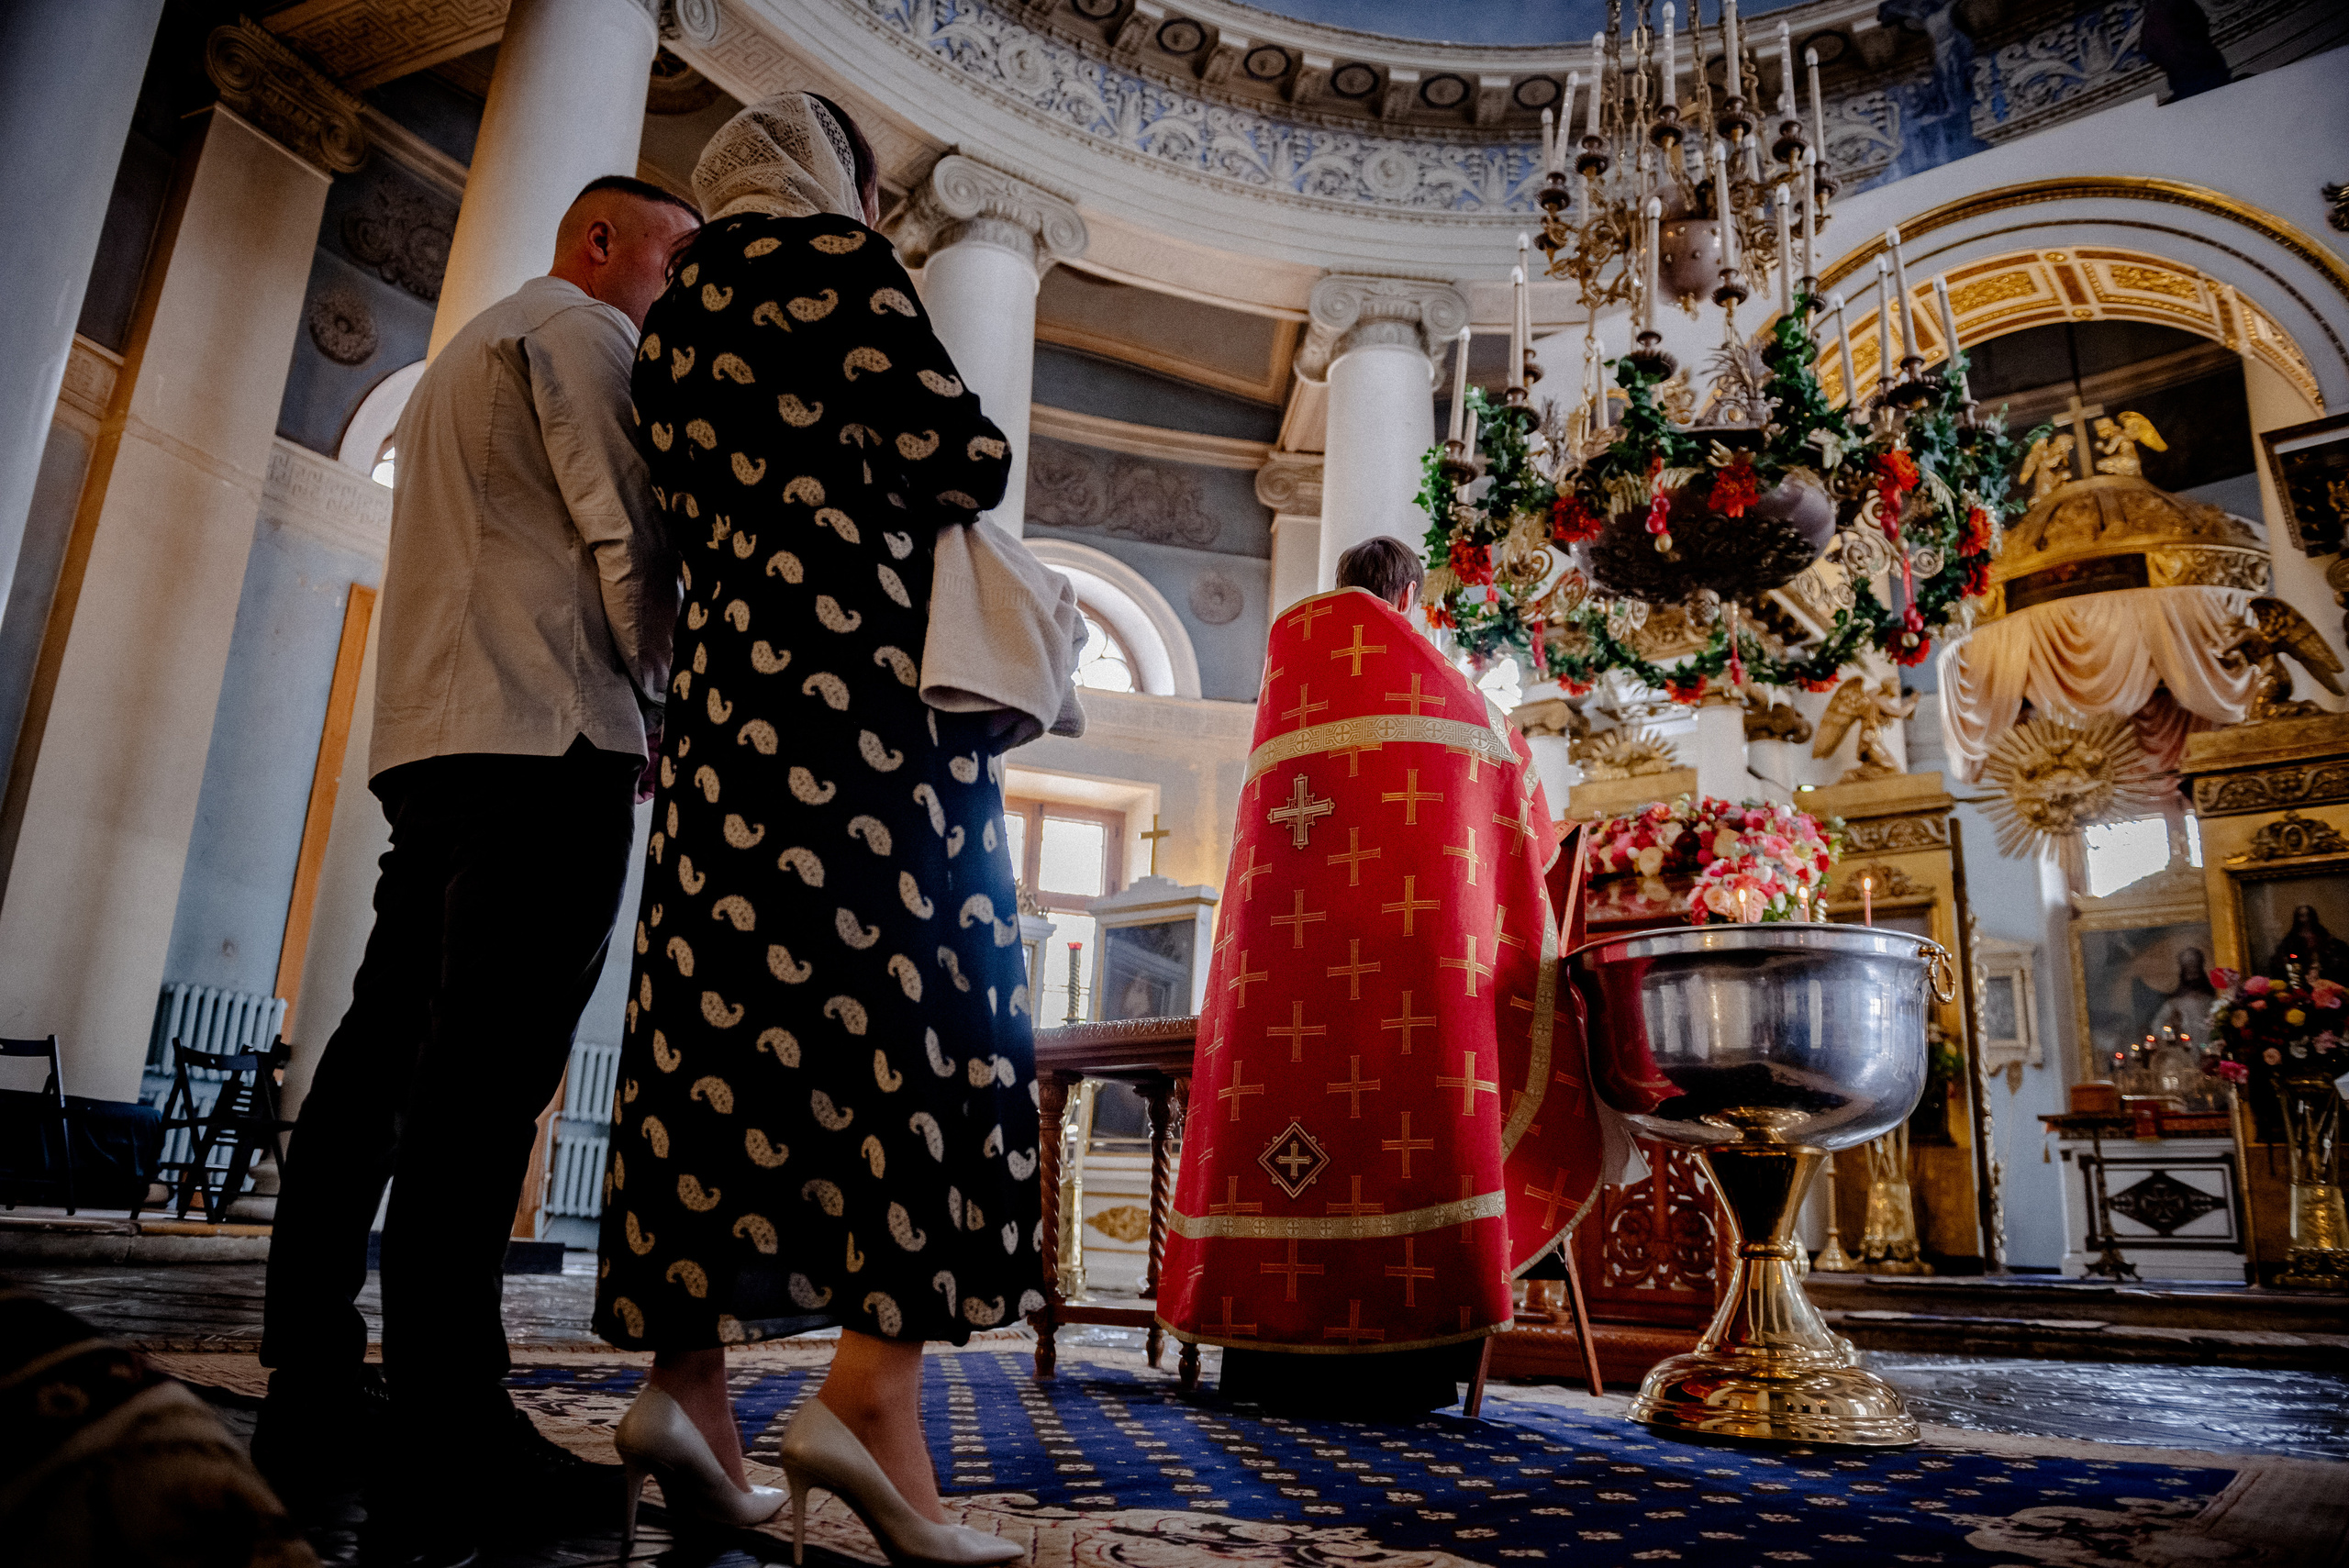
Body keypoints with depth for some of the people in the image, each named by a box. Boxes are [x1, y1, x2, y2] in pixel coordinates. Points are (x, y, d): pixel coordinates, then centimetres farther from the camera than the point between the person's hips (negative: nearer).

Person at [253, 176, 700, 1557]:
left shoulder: (466, 352, 33)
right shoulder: (582, 330, 3)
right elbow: (625, 533, -9)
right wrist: (665, 696, 3)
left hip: (433, 730, 10)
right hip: (551, 727, -10)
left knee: (391, 1043, 5)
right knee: (493, 1063, -15)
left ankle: (313, 1384, 9)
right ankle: (449, 1413, -14)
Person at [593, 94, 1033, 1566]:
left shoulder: (673, 315, 23)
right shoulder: (840, 259, 3)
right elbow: (957, 456, -6)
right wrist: (969, 466, 14)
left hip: (724, 675, 7)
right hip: (866, 662, -7)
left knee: (725, 1004, 3)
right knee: (914, 998, -10)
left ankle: (687, 1374, 0)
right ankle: (875, 1380, -18)